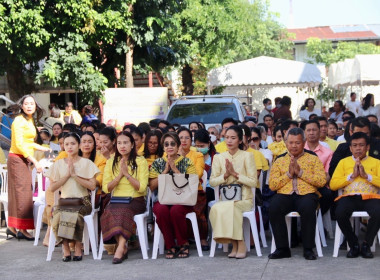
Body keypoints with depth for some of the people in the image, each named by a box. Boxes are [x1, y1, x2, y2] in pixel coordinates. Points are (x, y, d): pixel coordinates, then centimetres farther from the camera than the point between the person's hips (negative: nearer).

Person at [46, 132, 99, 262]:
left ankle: (78, 246, -14)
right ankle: (66, 248, -16)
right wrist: (67, 175, -6)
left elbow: (92, 186, -7)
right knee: (58, 217, -31)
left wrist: (74, 175, -10)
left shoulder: (86, 163, 5)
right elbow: (52, 188, 2)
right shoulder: (58, 164, 11)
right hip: (64, 202, 2)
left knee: (74, 215, -33)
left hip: (82, 202, -2)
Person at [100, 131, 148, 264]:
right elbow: (106, 188, 4)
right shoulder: (111, 162, 14)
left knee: (123, 210, -35)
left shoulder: (140, 161, 4)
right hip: (116, 200, 3)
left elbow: (141, 187, -6)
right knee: (109, 211, -31)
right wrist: (120, 175, -7)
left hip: (135, 200, -3)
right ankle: (123, 247, -23)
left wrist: (127, 174, -11)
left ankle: (120, 247, -34)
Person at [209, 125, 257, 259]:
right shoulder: (219, 157, 13)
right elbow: (212, 182, 7)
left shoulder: (247, 156, 3)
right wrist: (225, 175, -10)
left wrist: (235, 174, -12)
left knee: (229, 207, -34)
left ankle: (239, 244, -23)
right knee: (216, 208, -31)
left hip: (244, 199, -3)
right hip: (225, 198, 3)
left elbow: (253, 182, -3)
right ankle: (235, 245, -20)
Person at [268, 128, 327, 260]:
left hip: (306, 194, -1)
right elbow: (272, 185, 8)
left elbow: (322, 181, 1)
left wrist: (300, 172, -4)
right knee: (273, 207, -32)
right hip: (285, 194, 2)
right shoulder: (279, 161, 21)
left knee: (308, 208, -37)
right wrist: (288, 174, -3)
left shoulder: (313, 159, 17)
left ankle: (308, 249, -21)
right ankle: (282, 248, -18)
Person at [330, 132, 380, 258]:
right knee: (340, 213, -33)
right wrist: (352, 176, -1)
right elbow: (333, 185, 7)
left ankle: (366, 245, -11)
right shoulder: (344, 162, 19)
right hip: (349, 197, 1)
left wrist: (366, 175, -6)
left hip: (370, 197, -1)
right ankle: (353, 245, -9)